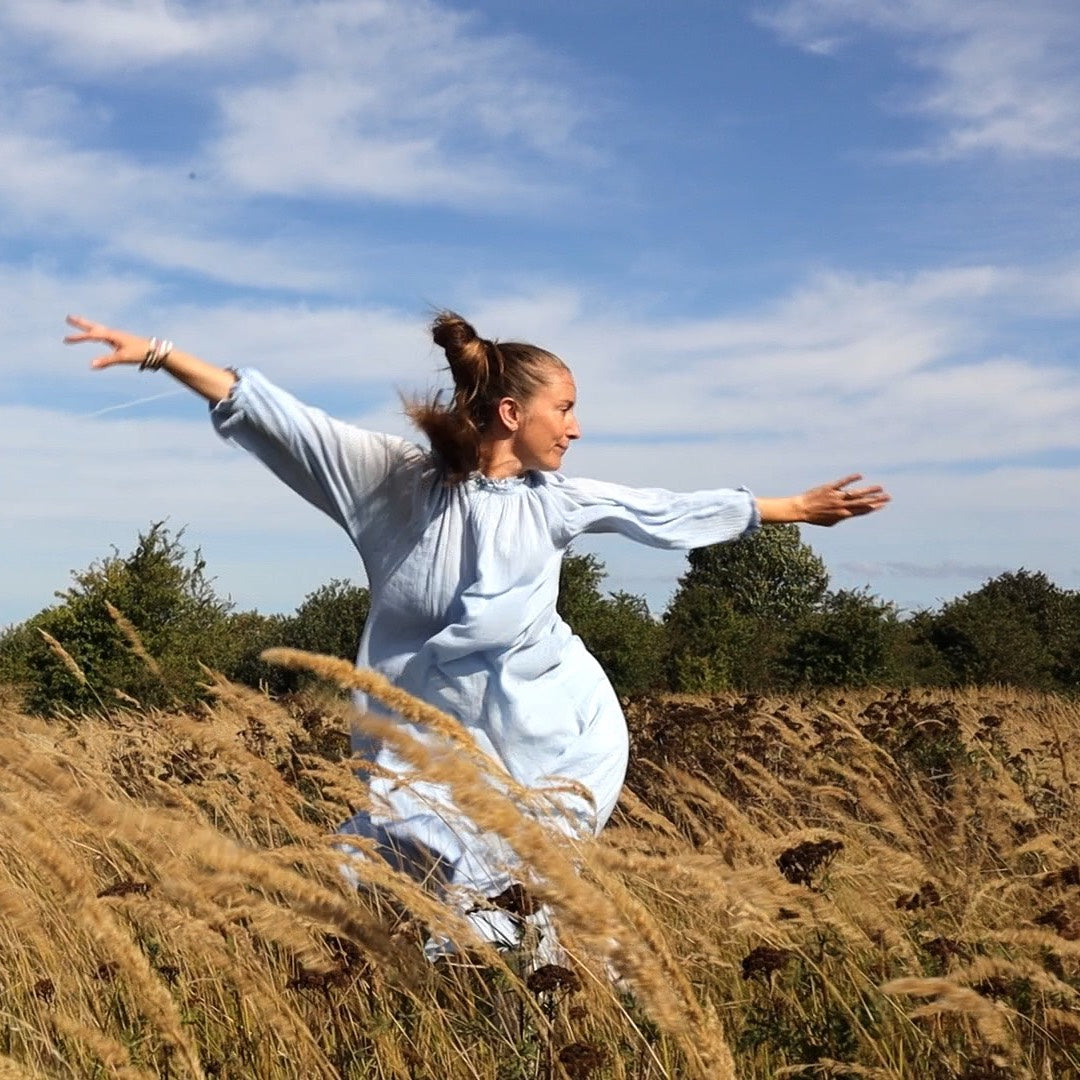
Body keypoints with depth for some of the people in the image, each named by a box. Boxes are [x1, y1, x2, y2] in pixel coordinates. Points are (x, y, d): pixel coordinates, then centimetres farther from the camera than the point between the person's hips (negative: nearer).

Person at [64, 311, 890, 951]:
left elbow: (672, 512, 13)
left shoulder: (555, 501, 4)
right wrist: (157, 353, -11)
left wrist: (798, 508, 18)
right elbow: (275, 417, -6)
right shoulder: (393, 474, -4)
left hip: (558, 739, 0)